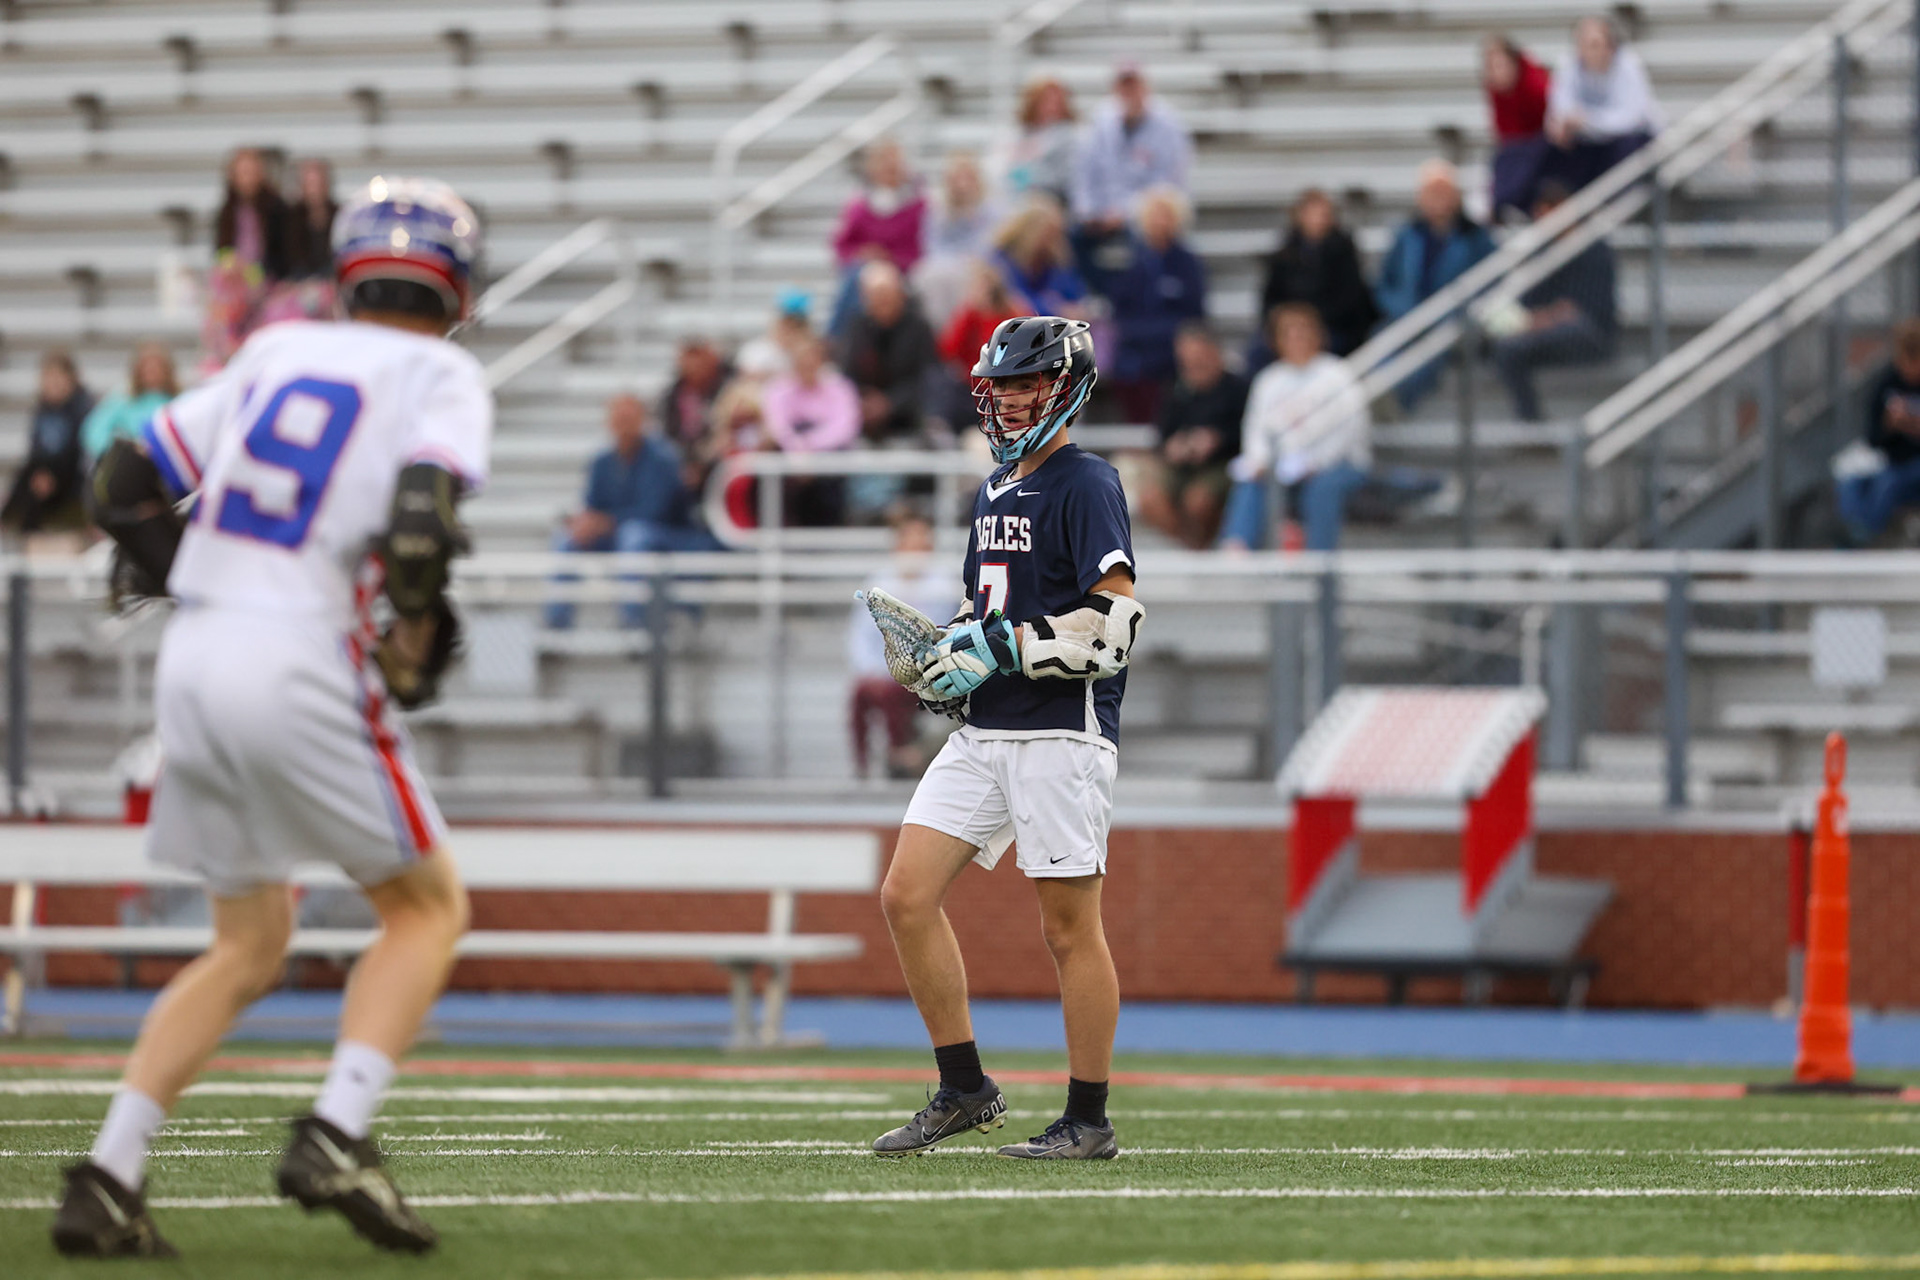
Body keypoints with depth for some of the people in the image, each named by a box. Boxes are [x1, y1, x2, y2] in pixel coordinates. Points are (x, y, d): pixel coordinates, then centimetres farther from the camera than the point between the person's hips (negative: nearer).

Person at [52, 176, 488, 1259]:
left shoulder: (276, 354, 17)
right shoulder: (444, 377, 1)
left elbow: (125, 489, 16)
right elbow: (419, 516, -18)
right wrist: (415, 639, -2)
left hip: (196, 655, 6)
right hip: (305, 671, -6)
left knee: (249, 947, 18)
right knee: (430, 907, 11)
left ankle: (108, 1180, 7)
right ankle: (338, 1136, -6)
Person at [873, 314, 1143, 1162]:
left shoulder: (1085, 486, -9)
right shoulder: (998, 488, 17)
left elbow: (1116, 621, -19)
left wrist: (1002, 649, -19)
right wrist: (953, 654, 9)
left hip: (1062, 734, -9)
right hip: (982, 734, 9)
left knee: (1069, 927, -3)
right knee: (907, 898, 1)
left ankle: (1089, 1121, 6)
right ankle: (964, 1091, 9)